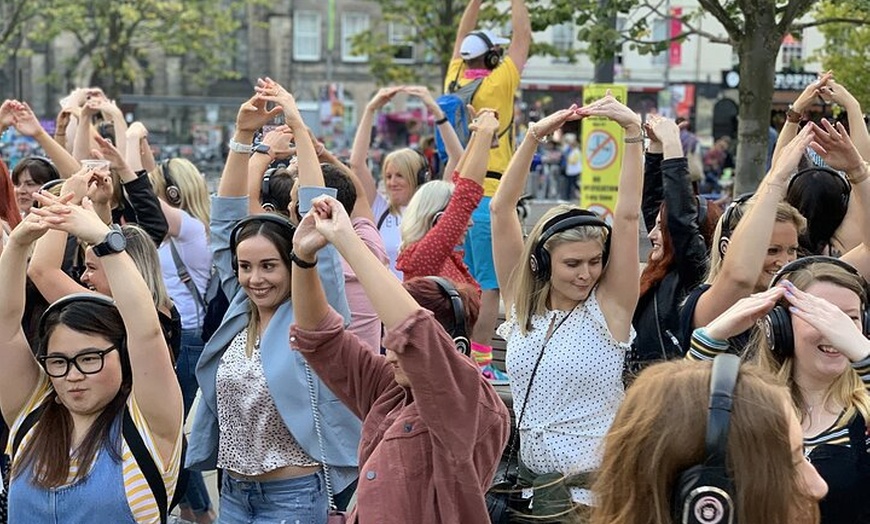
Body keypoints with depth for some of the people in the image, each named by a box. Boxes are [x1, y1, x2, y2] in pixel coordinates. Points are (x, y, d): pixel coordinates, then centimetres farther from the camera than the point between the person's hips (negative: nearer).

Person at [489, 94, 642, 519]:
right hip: (528, 480, 3)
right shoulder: (521, 303, 0)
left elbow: (627, 216, -16)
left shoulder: (609, 307, -7)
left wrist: (633, 132, -21)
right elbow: (501, 208, -4)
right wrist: (534, 137, -12)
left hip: (594, 488, -3)